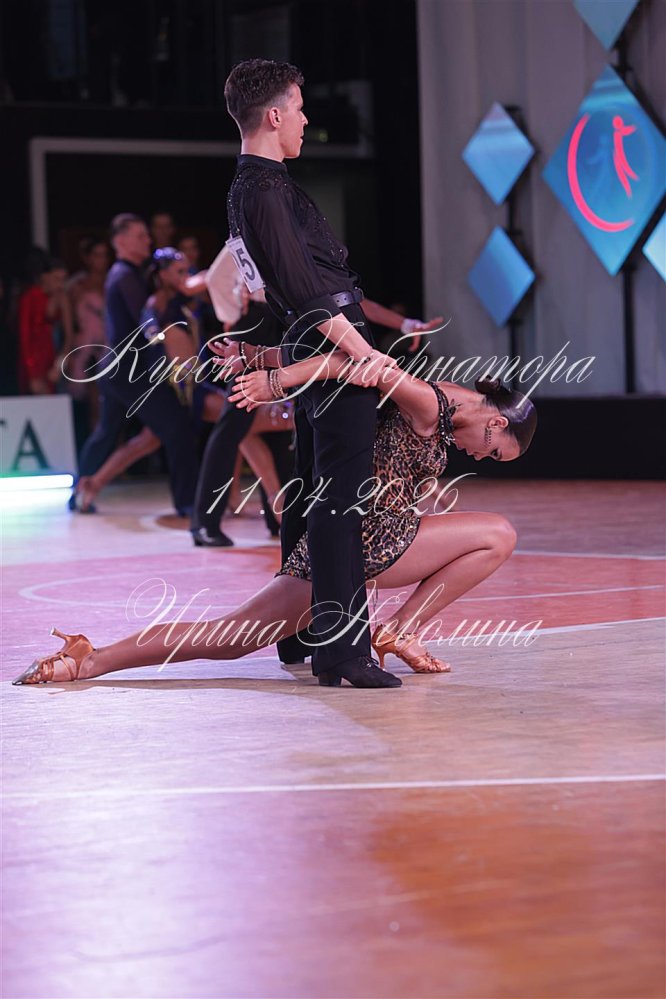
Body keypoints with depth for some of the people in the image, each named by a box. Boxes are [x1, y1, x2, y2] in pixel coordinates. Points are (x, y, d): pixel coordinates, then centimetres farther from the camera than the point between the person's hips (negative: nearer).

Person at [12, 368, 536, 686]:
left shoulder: (429, 404, 20)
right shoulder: (429, 407, -9)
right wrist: (277, 379, -29)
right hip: (366, 545, -9)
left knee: (227, 637, 6)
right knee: (498, 535, -3)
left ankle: (93, 660, -3)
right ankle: (403, 630, -3)